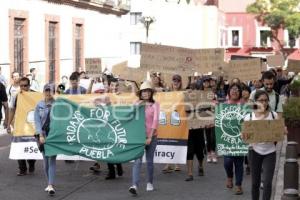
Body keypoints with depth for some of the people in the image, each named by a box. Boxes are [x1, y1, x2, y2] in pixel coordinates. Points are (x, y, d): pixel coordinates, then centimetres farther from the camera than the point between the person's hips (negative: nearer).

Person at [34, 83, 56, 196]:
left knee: (52, 159, -9)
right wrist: (41, 135, -9)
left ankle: (50, 185, -15)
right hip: (43, 134, 3)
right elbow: (37, 121, 1)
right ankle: (49, 183, 17)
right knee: (45, 159, 7)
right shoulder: (39, 105, 5)